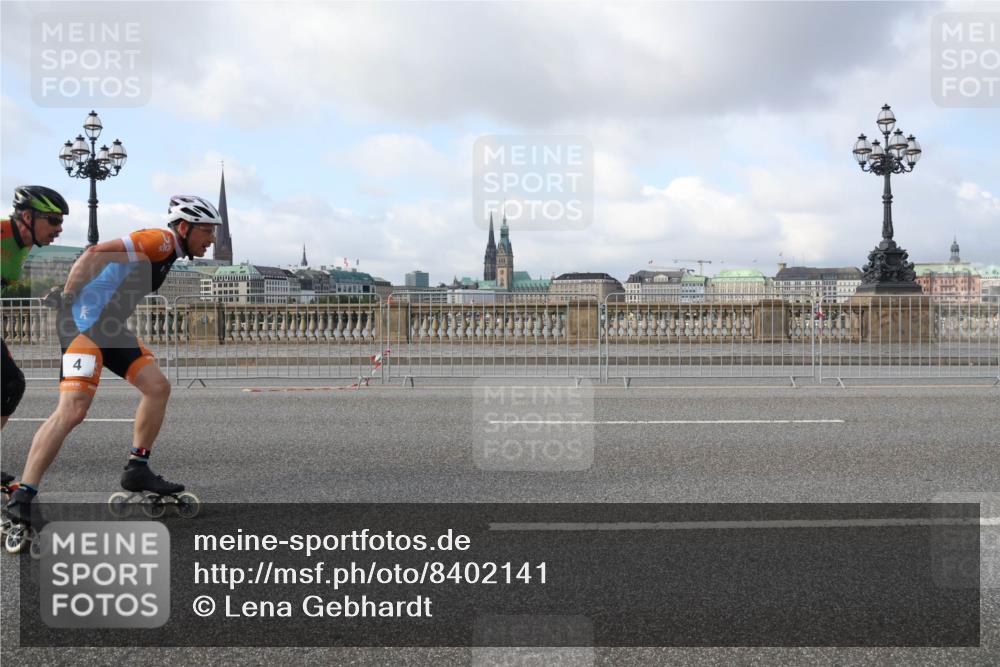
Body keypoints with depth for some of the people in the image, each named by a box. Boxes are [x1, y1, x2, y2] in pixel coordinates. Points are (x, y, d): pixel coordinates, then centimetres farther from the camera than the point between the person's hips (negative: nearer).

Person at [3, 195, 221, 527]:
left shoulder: (167, 251, 18)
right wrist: (66, 298, -18)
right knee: (73, 410, -19)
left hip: (110, 327, 10)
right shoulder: (160, 240, -14)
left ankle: (137, 469, 15)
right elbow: (95, 254, -24)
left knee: (158, 387, 5)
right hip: (83, 323, -10)